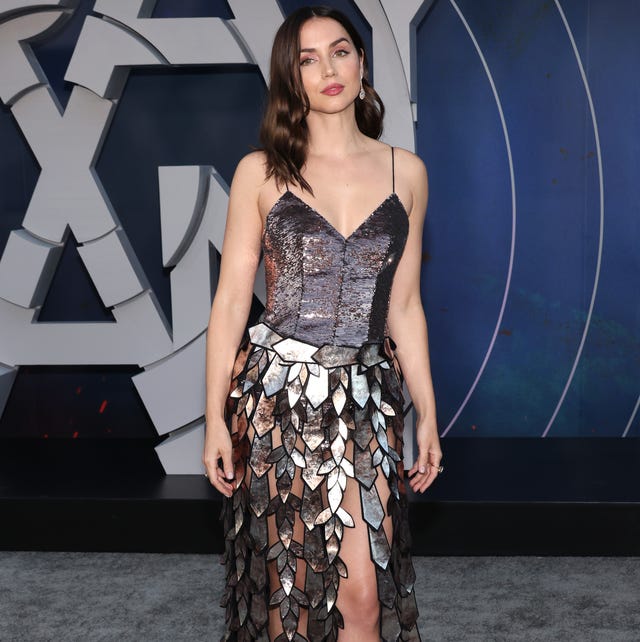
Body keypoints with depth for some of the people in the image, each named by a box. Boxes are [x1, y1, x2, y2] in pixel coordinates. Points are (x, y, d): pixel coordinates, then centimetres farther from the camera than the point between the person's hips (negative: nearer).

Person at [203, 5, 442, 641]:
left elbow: (404, 306, 10)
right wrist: (215, 419, -3)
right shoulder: (261, 172, 0)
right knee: (287, 581, 7)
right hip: (277, 389, -1)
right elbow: (231, 300, 0)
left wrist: (427, 415, 10)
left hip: (365, 395, 2)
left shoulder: (405, 172, 6)